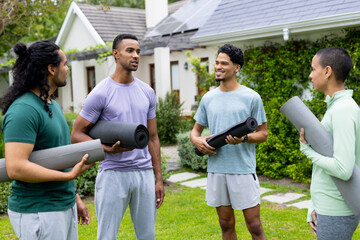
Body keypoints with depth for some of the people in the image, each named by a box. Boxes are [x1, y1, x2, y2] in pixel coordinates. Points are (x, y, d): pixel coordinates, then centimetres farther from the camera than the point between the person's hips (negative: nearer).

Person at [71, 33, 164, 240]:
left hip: (144, 172, 5)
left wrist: (159, 178, 10)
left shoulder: (148, 93, 9)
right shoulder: (100, 94, -7)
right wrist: (108, 148, -19)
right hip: (113, 174, -4)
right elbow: (76, 135, -3)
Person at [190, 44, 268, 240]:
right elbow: (195, 130, 17)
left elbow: (263, 134, 1)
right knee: (226, 224, 14)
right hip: (216, 170, 4)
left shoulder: (251, 97, -2)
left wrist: (244, 138, -18)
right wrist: (197, 140, -6)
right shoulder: (208, 98, 10)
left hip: (243, 170, -3)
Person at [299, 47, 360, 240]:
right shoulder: (335, 107, 12)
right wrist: (313, 208, 13)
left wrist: (307, 149, -11)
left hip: (336, 214, -9)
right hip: (327, 209, 9)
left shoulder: (344, 110, -18)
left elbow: (343, 170, -25)